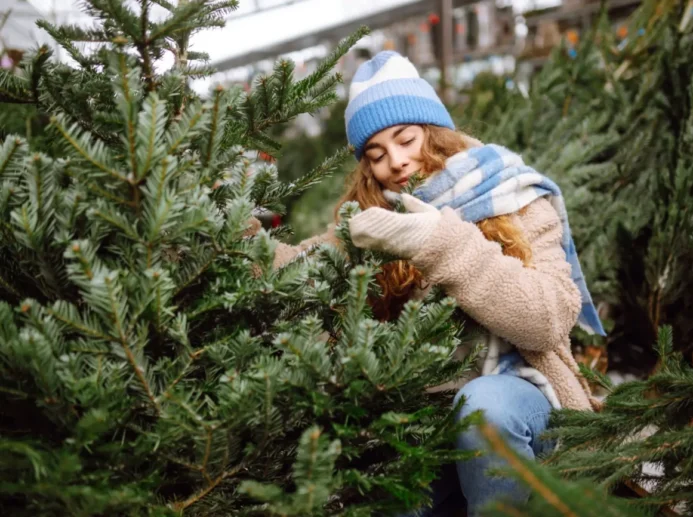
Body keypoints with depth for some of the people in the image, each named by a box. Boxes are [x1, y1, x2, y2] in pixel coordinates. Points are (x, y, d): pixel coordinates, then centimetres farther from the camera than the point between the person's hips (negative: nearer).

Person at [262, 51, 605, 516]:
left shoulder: (510, 197, -3)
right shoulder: (375, 220, 8)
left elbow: (549, 320, -16)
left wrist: (445, 244, -24)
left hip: (512, 388, -3)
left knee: (483, 404, -34)